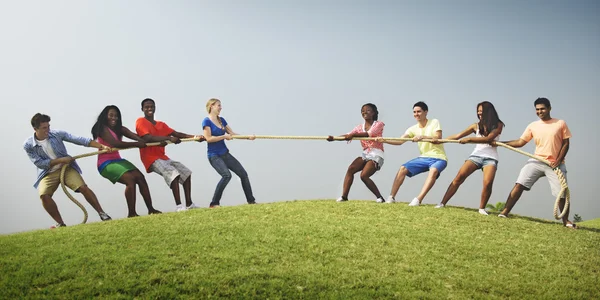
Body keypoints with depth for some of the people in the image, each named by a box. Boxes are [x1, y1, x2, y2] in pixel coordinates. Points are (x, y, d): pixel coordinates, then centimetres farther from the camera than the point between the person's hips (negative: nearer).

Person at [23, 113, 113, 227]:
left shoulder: (56, 134, -9)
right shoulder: (28, 145, -10)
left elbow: (78, 139, -13)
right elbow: (39, 163, -12)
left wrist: (101, 146, -19)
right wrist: (60, 160, -19)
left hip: (67, 168, 0)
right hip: (48, 174, 0)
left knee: (83, 187, -19)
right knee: (44, 195, -26)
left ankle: (102, 214, -8)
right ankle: (60, 223, -10)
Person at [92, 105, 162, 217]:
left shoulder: (119, 129, 13)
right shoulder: (102, 129, -9)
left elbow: (135, 136, -6)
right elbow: (115, 143, -23)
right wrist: (136, 144, -27)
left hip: (118, 160, 8)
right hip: (105, 164, -8)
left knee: (140, 177, -8)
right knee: (130, 179, -25)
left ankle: (151, 209, -9)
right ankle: (131, 213, -22)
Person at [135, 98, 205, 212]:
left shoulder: (161, 125, 18)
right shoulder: (140, 121, -4)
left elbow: (176, 134, 6)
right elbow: (148, 138, -20)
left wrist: (195, 137, -8)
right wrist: (169, 138, -29)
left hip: (163, 157, 8)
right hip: (151, 158, -8)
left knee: (185, 172, 3)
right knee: (173, 173, -28)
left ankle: (189, 204, 3)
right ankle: (178, 205, -32)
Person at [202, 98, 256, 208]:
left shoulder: (221, 120, 11)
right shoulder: (206, 121, -9)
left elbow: (232, 133, 11)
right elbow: (209, 138, -18)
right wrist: (224, 136, -15)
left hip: (225, 154, 8)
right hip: (214, 156, -8)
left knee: (243, 174, 6)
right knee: (226, 175, -28)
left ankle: (251, 201, 19)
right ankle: (214, 203, -17)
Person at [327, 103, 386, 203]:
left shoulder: (379, 124, 1)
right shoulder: (360, 127, 14)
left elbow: (369, 134, -20)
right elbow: (348, 135, -3)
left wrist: (353, 135, -31)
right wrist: (333, 138, -21)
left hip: (376, 155, -5)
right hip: (365, 154, 5)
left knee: (364, 175, -22)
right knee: (350, 169, -18)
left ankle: (380, 198, -9)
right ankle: (344, 196, -19)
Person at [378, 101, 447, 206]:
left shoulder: (434, 122, -5)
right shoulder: (413, 128, 6)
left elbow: (438, 139, -18)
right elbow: (400, 141, -7)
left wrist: (422, 137, -32)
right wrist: (384, 140, -22)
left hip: (438, 158, -5)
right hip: (424, 157, 5)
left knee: (433, 171, -37)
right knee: (403, 168, -11)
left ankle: (418, 200, -41)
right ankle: (391, 197, -7)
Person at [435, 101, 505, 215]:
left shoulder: (498, 125, 2)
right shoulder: (476, 126, 10)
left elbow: (489, 138, -14)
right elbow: (457, 136, 9)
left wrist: (469, 139, -19)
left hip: (490, 158, -2)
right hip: (476, 155, 2)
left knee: (488, 183, -25)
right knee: (459, 177, -16)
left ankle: (482, 208, -5)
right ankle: (442, 203, -16)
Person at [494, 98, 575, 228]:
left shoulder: (561, 124, 0)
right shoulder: (533, 126, 4)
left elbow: (566, 144, 0)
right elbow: (520, 142, 1)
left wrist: (558, 161, -11)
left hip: (555, 164, -1)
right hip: (536, 161, 2)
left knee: (562, 193, -2)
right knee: (519, 184, -13)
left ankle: (566, 221, 18)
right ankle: (505, 212, -14)